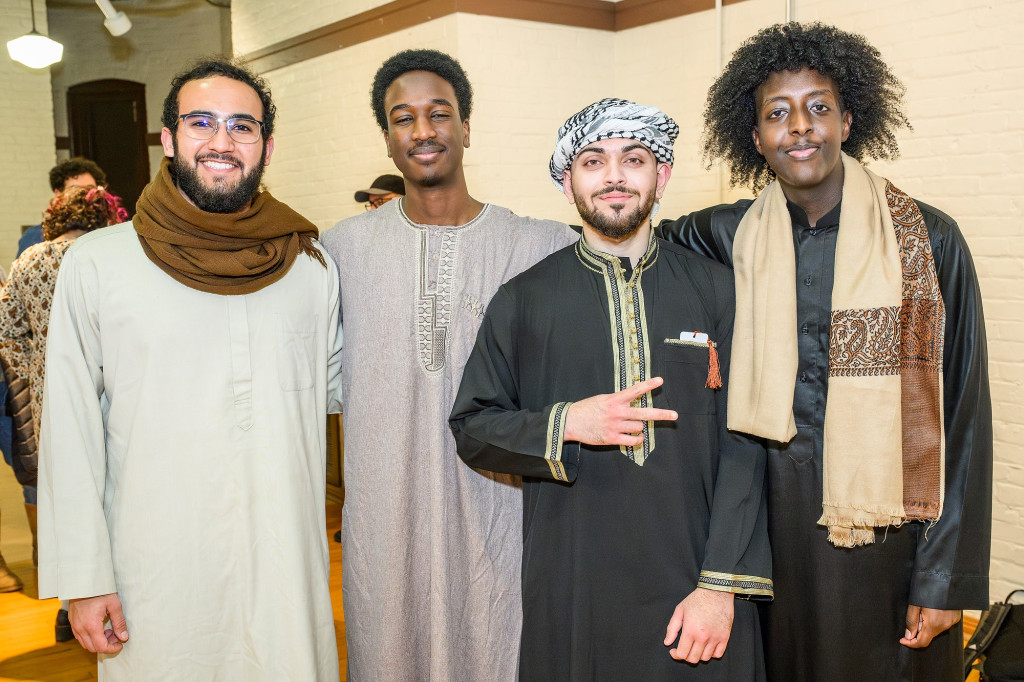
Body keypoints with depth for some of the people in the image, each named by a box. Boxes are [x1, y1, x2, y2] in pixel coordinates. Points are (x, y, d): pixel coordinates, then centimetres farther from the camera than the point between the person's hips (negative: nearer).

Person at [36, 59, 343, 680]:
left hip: (286, 566, 2)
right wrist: (84, 578, -5)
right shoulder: (96, 263, -5)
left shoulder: (310, 264, 2)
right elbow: (71, 432, -4)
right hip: (156, 578, -2)